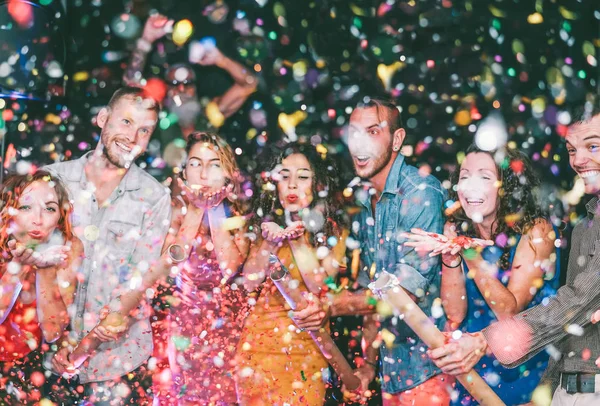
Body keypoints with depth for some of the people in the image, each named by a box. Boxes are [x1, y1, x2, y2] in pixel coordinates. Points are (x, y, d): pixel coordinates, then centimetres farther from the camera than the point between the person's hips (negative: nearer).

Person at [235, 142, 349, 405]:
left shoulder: (334, 231, -3)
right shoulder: (268, 224, 4)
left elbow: (321, 288, -14)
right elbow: (250, 284, -3)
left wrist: (299, 240, -18)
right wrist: (267, 243, -17)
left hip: (306, 344, -2)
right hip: (261, 339, 2)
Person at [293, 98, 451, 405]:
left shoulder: (422, 192, -16)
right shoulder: (364, 206, 8)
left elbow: (408, 288, -22)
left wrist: (333, 307, -32)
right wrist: (369, 363, 10)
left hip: (426, 365, -7)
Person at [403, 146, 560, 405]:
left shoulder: (535, 231, -16)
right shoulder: (458, 230, -5)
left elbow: (509, 311, -23)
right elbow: (455, 315, -10)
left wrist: (470, 255, -34)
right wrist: (449, 258, -25)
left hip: (527, 370, -3)